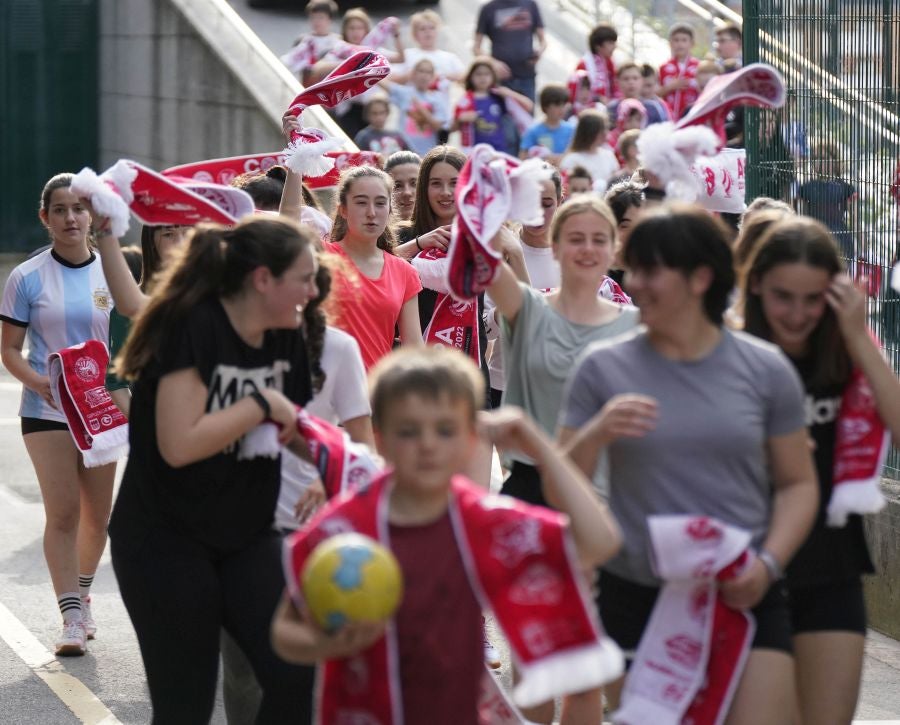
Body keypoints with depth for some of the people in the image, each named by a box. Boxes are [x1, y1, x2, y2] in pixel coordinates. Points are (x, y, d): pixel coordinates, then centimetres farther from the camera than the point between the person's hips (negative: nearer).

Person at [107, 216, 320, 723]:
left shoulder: (287, 338, 1)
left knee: (301, 675, -7)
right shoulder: (193, 326, -20)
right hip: (167, 542, -6)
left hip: (247, 536, 6)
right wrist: (264, 405, -20)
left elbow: (295, 429, 12)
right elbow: (180, 444, -28)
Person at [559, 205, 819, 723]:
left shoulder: (765, 369, 1)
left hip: (744, 599, -1)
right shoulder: (604, 368, 1)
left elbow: (798, 484, 6)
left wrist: (769, 562, -10)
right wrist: (598, 432, -17)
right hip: (637, 599, 1)